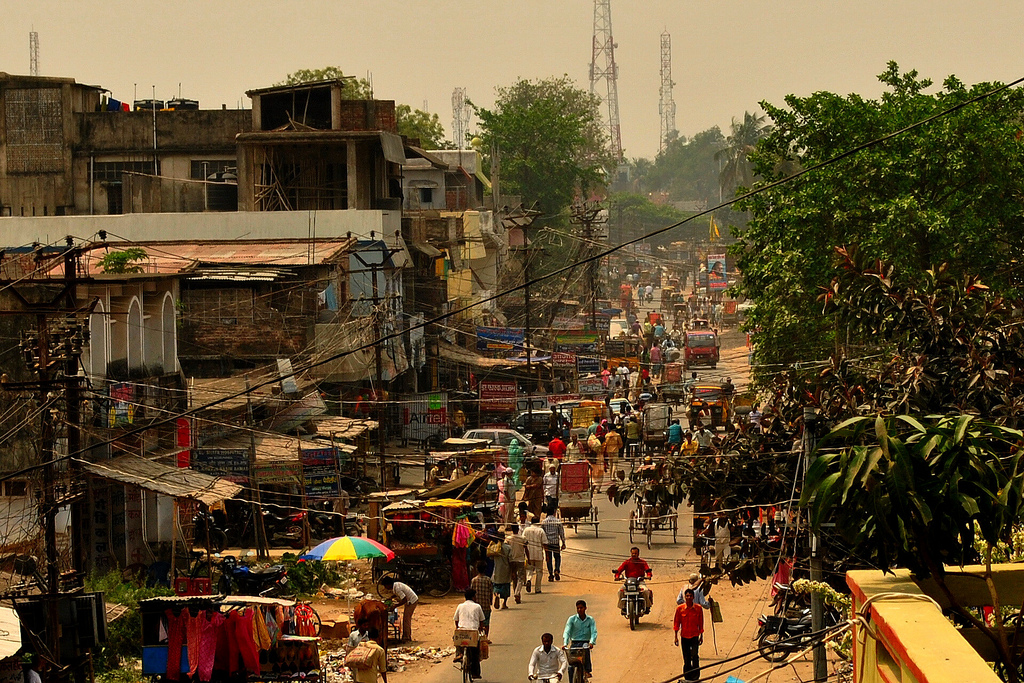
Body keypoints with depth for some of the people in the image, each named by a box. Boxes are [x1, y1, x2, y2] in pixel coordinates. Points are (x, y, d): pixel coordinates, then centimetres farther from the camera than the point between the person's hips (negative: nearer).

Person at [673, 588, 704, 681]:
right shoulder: (680, 609, -2)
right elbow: (676, 623, 4)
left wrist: (701, 636, 8)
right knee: (686, 658, 7)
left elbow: (701, 623, 6)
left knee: (695, 656, -18)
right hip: (684, 636, 2)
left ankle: (695, 676, -9)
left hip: (695, 636, -1)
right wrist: (676, 637, 1)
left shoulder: (698, 608, -2)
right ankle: (687, 676, 18)